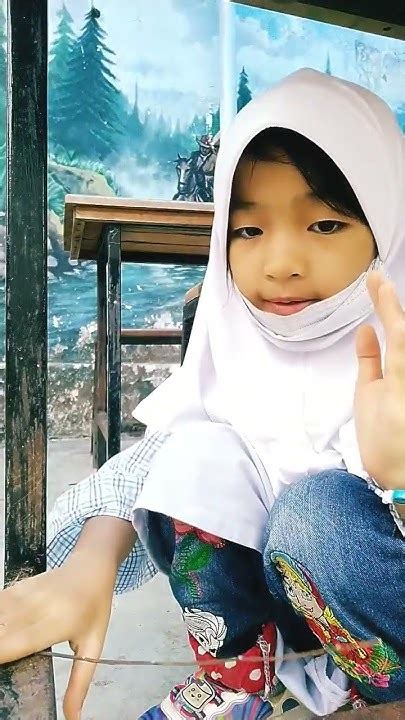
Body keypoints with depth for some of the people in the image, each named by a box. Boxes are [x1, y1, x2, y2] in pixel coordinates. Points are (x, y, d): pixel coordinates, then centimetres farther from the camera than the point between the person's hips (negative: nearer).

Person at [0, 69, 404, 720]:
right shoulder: (231, 332, -7)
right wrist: (92, 560, -32)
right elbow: (159, 451, -12)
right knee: (201, 453, -19)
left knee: (323, 506, -31)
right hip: (261, 585, 4)